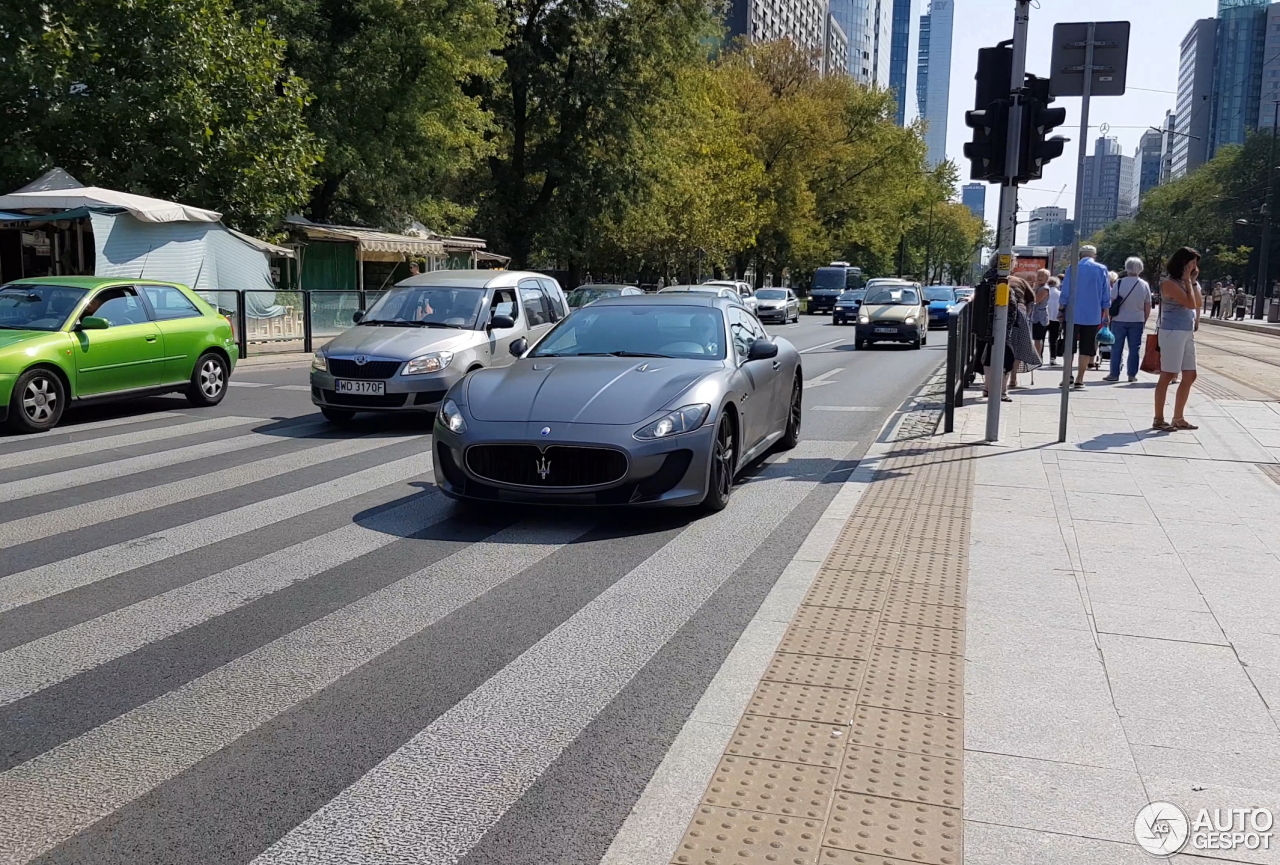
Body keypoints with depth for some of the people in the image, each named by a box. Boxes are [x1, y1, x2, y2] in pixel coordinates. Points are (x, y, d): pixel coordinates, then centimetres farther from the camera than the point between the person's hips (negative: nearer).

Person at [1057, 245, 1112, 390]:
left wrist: (1061, 310, 5)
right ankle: (1079, 380, 3)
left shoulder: (1073, 268, 1)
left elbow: (1065, 292, -2)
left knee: (1069, 347, 4)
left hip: (1073, 314, 0)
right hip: (1093, 316, 1)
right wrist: (1106, 314, 10)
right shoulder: (1102, 269, 4)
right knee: (1086, 348, 5)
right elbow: (1106, 295, 5)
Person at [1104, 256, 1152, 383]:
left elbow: (1112, 302, -6)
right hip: (1137, 321, 2)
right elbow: (1148, 306, 4)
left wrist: (1110, 316, 5)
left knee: (1116, 348, 4)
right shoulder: (1145, 285, 0)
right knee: (1134, 348, 7)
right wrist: (1145, 320, 15)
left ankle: (1114, 374, 5)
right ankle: (1132, 374, 8)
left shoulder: (1119, 282, -8)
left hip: (1119, 320, -2)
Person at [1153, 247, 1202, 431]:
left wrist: (1193, 281, 6)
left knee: (1190, 376, 9)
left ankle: (1178, 418, 18)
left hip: (1187, 333, 9)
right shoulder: (1169, 283, -12)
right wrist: (1187, 280, -11)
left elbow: (1197, 303, 12)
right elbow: (1191, 303, -19)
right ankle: (1158, 419, 2)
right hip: (1172, 333, -9)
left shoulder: (1185, 283, 14)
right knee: (1167, 376, -5)